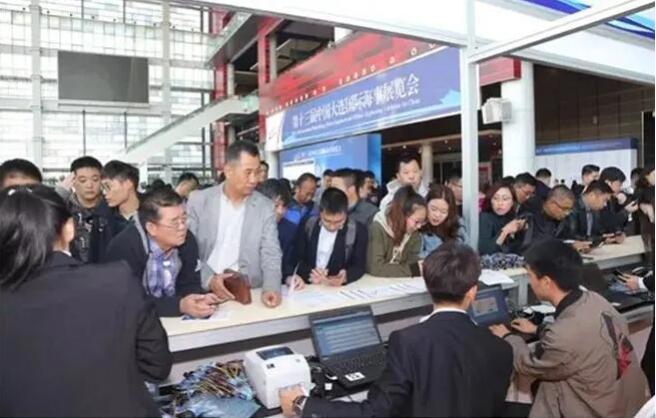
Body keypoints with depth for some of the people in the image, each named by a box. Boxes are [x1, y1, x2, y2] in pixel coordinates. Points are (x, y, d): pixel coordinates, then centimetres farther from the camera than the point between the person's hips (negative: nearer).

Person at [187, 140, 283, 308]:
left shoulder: (265, 207, 2)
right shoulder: (198, 200, 1)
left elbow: (271, 254, -1)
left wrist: (271, 288, -18)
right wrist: (208, 279, -14)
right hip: (205, 291, 0)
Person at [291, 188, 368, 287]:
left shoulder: (358, 231, -5)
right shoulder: (307, 225, -2)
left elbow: (359, 267, -5)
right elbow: (297, 259, 0)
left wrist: (344, 277, -26)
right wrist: (310, 274, -20)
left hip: (340, 289, -1)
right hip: (307, 287, 1)